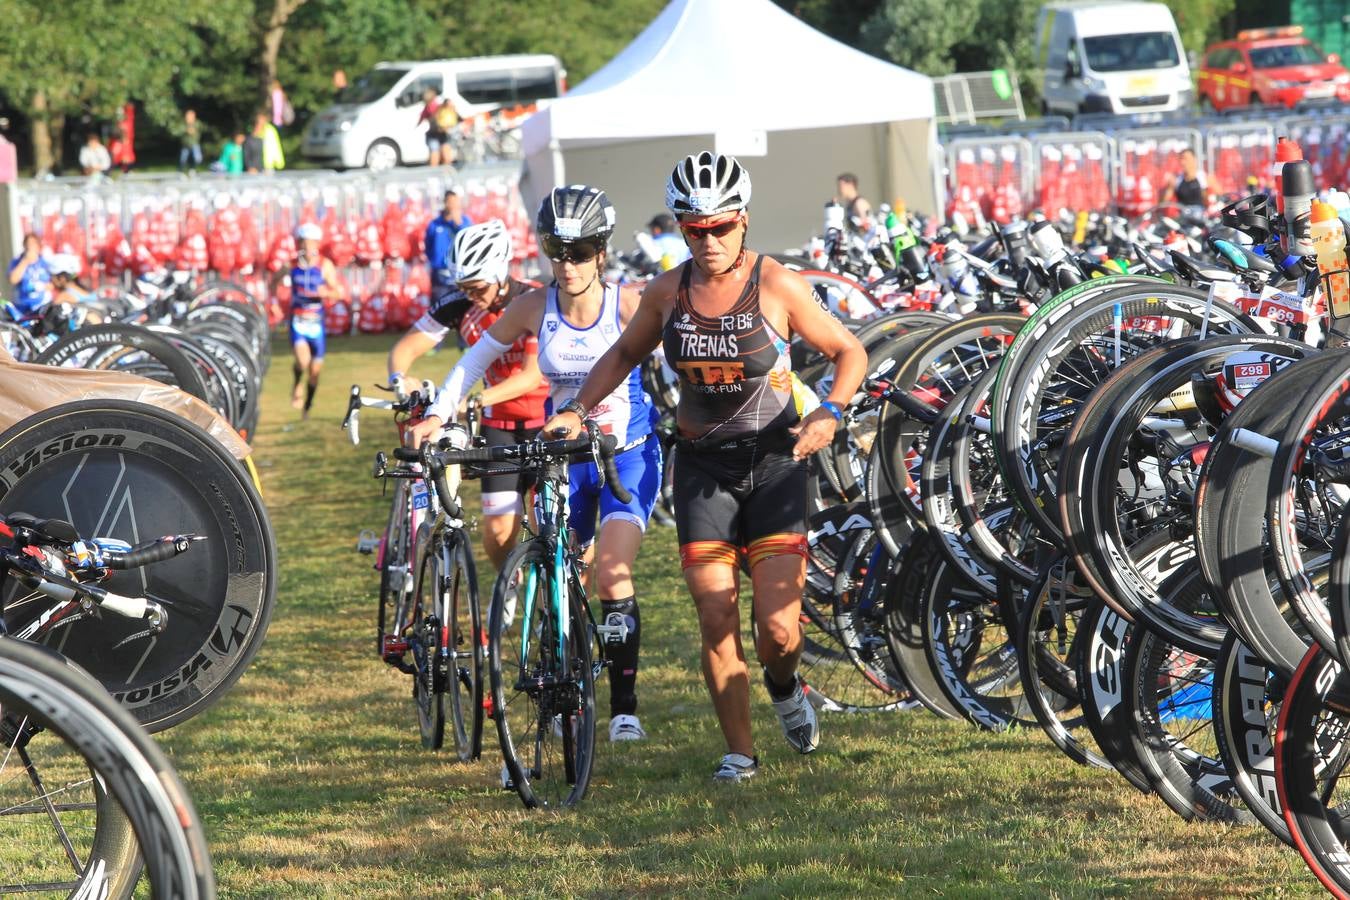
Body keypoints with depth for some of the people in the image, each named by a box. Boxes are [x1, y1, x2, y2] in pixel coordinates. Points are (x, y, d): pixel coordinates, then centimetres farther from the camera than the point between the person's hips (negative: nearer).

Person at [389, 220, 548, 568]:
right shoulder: (459, 306, -8)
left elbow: (534, 375, -27)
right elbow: (406, 347, -8)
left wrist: (478, 399, -40)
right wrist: (399, 379, -32)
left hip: (548, 419, -3)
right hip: (500, 422, 3)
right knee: (497, 528, -6)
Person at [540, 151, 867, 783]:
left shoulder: (777, 286, -9)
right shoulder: (667, 293, 0)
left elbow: (849, 353, -1)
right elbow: (624, 355, 19)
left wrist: (829, 412, -18)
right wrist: (576, 411, 7)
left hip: (773, 459, -3)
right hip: (702, 465, 3)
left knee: (777, 628, -9)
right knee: (716, 624, -4)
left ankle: (783, 685, 26)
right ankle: (738, 751, 10)